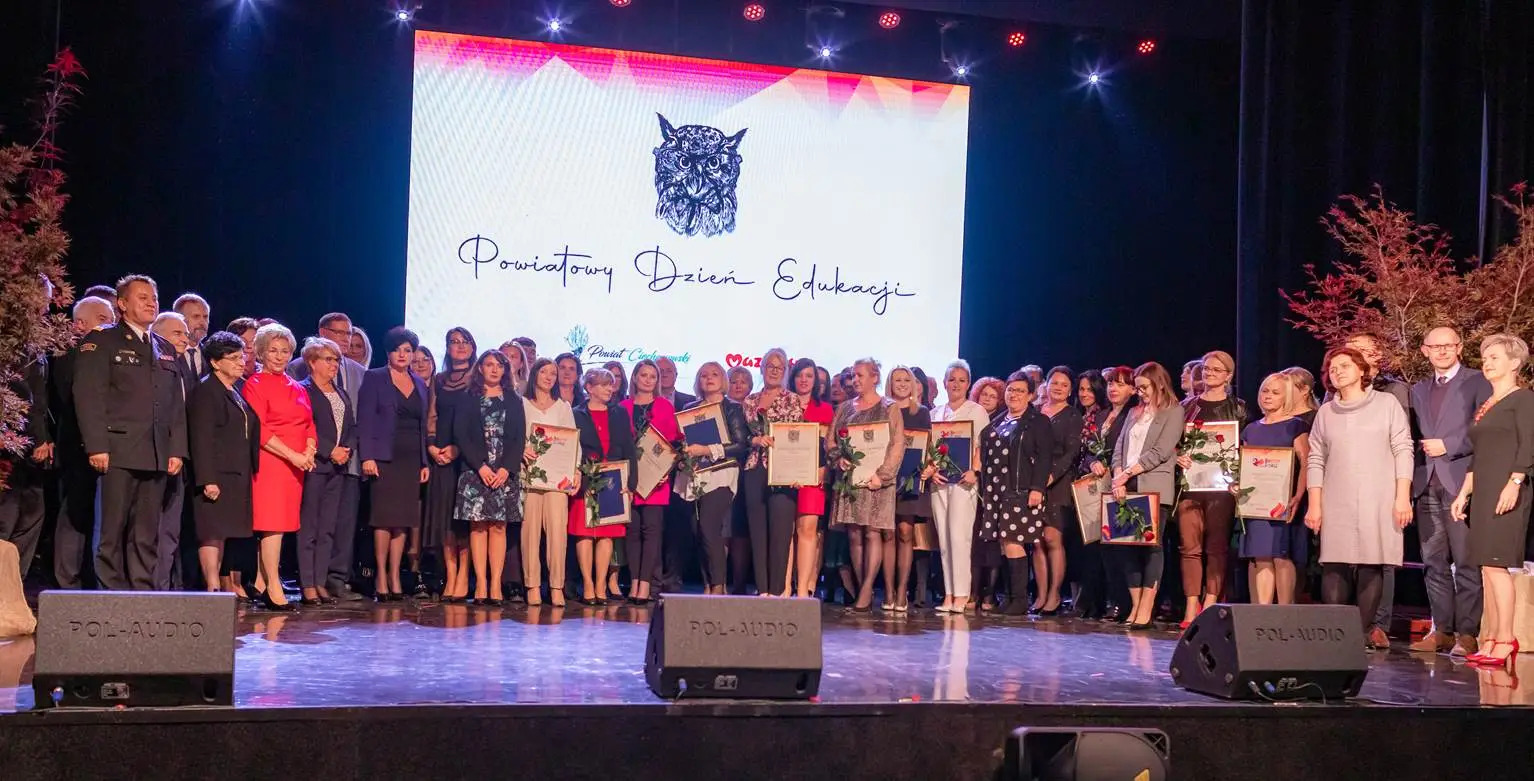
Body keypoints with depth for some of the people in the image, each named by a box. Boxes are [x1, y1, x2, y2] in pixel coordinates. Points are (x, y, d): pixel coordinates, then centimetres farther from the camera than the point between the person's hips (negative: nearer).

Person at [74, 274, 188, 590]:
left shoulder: (166, 350, 21)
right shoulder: (101, 342, 3)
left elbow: (177, 405, 19)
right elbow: (88, 397, -6)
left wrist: (177, 449, 9)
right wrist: (97, 446, -14)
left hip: (156, 455, 5)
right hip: (118, 452, -5)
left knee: (147, 534, 5)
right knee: (113, 531, -4)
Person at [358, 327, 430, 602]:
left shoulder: (419, 384, 16)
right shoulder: (374, 378, 2)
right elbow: (365, 419, -4)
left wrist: (425, 462, 10)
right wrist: (367, 456, -14)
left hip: (411, 458, 5)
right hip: (385, 456, -4)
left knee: (403, 518, 4)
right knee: (385, 517, -6)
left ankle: (395, 577, 8)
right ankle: (381, 576, 0)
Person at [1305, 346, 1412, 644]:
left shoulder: (1386, 404, 8)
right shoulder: (1326, 412, 14)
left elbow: (1403, 451, 4)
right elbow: (1316, 460, 13)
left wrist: (1403, 497, -4)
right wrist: (1314, 504, 5)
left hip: (1378, 501, -2)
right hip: (1336, 504, 2)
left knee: (1371, 565, -7)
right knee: (1334, 566, -7)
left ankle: (1364, 630, -3)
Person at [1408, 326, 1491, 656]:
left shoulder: (1477, 383, 2)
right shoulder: (1419, 390, 20)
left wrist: (1448, 445, -11)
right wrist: (1410, 478, 7)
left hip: (1461, 483, -5)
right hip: (1426, 484, 6)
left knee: (1466, 561, -6)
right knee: (1434, 562, 6)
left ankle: (1467, 633, -4)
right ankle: (1442, 630, 10)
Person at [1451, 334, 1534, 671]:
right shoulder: (1485, 405, 21)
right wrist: (1463, 494, 18)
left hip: (1507, 492, -8)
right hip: (1484, 492, 8)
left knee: (1494, 563, -14)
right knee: (1487, 566, 4)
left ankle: (1505, 639, -12)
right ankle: (1490, 640, 5)